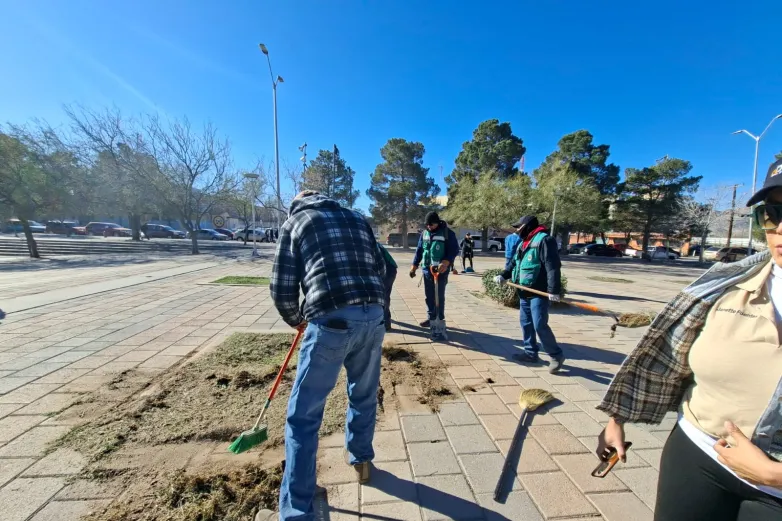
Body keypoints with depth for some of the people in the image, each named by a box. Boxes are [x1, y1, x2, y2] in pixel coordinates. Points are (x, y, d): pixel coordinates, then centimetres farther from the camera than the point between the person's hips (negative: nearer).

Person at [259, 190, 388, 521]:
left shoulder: (295, 222, 13)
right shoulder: (357, 218, 23)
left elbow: (282, 289, 8)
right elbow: (380, 268, 20)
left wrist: (296, 320, 26)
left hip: (332, 320, -4)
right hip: (374, 316, 5)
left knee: (303, 414, 11)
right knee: (364, 395, 26)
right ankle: (361, 461, 47)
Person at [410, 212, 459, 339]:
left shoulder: (448, 233, -7)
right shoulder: (424, 233, 9)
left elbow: (454, 249, -10)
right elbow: (419, 250, 14)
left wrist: (446, 262, -24)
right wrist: (414, 265, 9)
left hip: (441, 270, -5)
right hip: (427, 269, 6)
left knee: (439, 296, -1)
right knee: (429, 296, 12)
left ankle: (440, 320, 10)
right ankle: (431, 318, 25)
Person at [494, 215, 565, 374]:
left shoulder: (544, 240, -12)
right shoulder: (522, 243, 17)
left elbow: (553, 266, -20)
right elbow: (513, 263, 19)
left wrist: (554, 290, -25)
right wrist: (503, 276, 2)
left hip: (539, 292, -9)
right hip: (524, 291, 9)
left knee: (539, 325, -8)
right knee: (525, 322, 13)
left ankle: (557, 355, 10)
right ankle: (531, 353, 26)